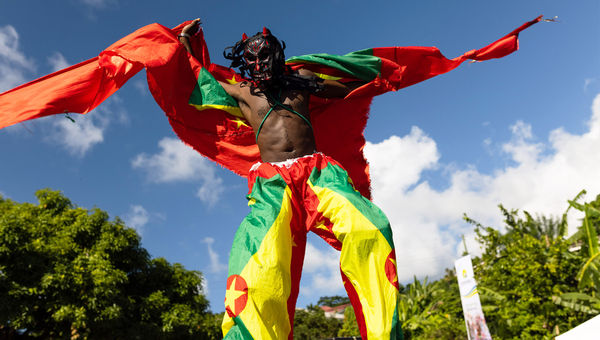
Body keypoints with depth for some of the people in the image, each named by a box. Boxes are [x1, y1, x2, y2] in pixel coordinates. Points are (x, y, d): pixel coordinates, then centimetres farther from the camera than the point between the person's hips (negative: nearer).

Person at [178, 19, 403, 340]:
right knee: (260, 270, -30)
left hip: (317, 170, 1)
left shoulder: (300, 79, 28)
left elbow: (351, 88, 38)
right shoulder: (241, 92, 27)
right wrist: (184, 39, 46)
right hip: (272, 181, 0)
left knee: (369, 229, -31)